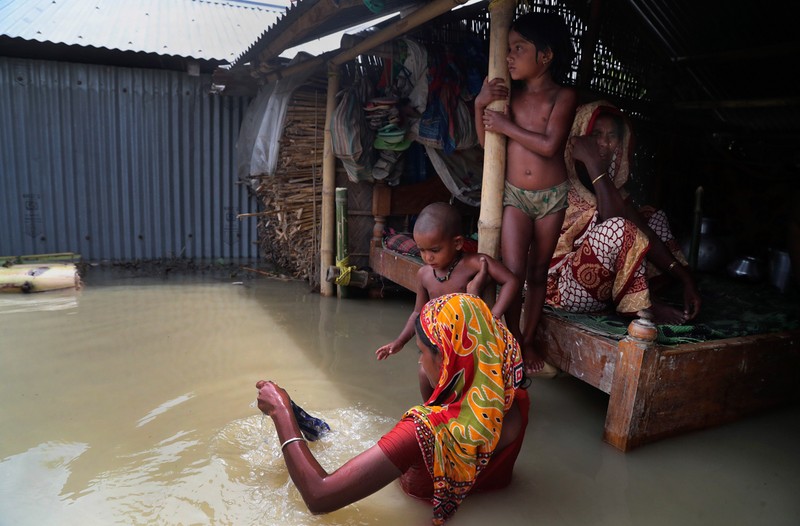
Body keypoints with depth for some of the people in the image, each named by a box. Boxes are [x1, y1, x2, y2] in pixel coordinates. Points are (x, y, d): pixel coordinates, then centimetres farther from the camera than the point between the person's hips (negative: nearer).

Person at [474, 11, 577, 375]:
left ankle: (528, 342, 23)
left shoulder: (563, 96, -6)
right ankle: (512, 343, 6)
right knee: (513, 273, -10)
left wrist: (506, 125, -15)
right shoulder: (510, 93, 3)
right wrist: (480, 104, -11)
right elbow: (486, 141, 3)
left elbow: (549, 145, -19)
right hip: (515, 195, 1)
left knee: (538, 273, 9)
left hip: (552, 196, -1)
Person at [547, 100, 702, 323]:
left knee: (655, 218, 11)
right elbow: (617, 226, -25)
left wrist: (685, 278, -7)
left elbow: (641, 230, 1)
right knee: (616, 227, -31)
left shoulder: (608, 180, 8)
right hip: (564, 286, -8)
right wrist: (593, 165, -25)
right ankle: (642, 303, -7)